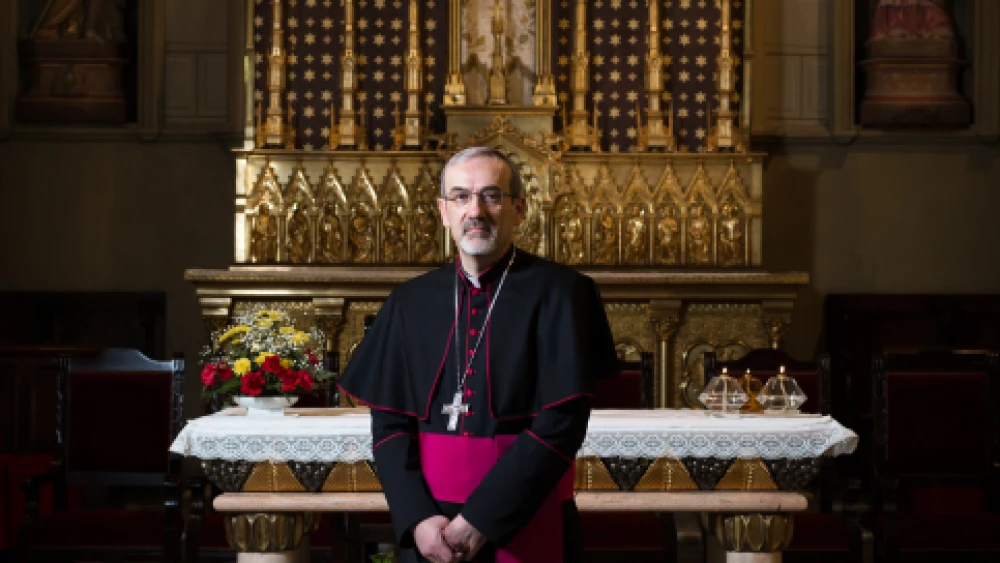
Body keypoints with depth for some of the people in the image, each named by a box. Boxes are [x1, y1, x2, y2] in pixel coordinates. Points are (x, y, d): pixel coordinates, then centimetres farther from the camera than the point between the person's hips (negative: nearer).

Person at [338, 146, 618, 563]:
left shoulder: (560, 293, -6)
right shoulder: (410, 302, 5)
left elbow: (562, 422, -13)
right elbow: (389, 423, 4)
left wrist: (480, 521, -17)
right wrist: (417, 518, -12)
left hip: (528, 528, -3)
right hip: (430, 529, 3)